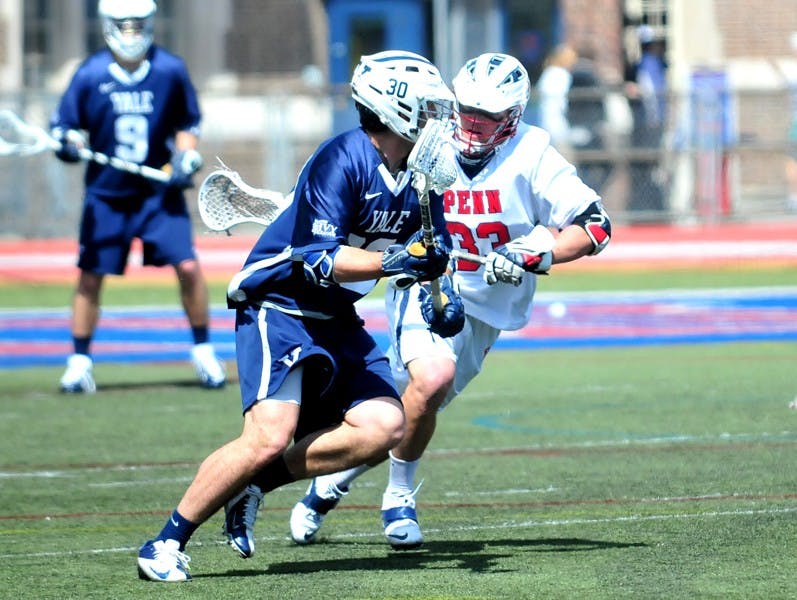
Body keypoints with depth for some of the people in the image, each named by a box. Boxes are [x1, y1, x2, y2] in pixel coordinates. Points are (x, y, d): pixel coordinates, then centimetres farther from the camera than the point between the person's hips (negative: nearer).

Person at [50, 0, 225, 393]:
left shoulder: (170, 71, -3)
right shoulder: (89, 75, -6)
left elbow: (188, 124, 10)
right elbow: (62, 127, 0)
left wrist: (186, 158, -6)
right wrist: (67, 144, -22)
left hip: (159, 192, 0)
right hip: (105, 195, 0)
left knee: (188, 266, -9)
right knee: (90, 276, -1)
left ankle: (203, 352, 8)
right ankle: (79, 362, 11)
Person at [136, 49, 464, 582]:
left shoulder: (420, 177, 5)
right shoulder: (342, 161, -20)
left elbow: (433, 254, 14)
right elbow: (318, 260, -25)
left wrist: (443, 299, -7)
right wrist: (391, 261, -34)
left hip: (337, 320, 8)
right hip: (280, 306, -8)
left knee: (384, 427, -11)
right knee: (270, 437, -23)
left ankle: (253, 484, 1)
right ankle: (167, 543, -10)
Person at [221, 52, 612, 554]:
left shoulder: (532, 156, -10)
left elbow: (595, 227, -10)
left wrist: (540, 254, -25)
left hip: (485, 309, 1)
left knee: (401, 423, 0)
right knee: (433, 375, -31)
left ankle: (333, 480, 30)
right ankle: (400, 494, -8)